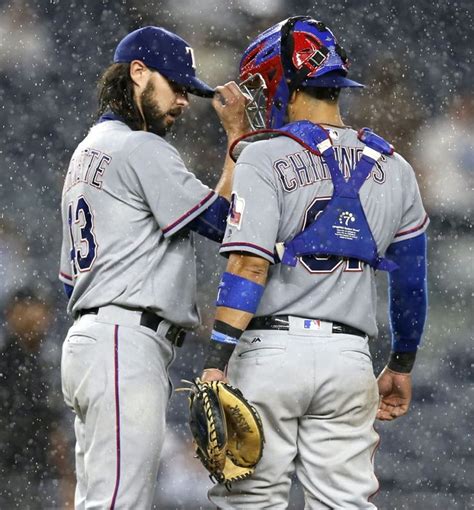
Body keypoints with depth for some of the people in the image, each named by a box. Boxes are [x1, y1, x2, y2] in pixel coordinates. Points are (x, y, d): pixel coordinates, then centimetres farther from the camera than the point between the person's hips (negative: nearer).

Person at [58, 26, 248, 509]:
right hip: (128, 343, -11)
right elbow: (223, 219, -10)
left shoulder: (85, 152, 25)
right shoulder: (142, 149, -7)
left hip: (86, 338, 11)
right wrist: (238, 133, -4)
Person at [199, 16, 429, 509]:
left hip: (270, 350, -4)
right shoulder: (392, 169, 12)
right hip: (349, 357, 4)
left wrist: (216, 364, -17)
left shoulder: (266, 157, -5)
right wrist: (401, 366, 30)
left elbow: (249, 266, -15)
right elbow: (410, 282, 18)